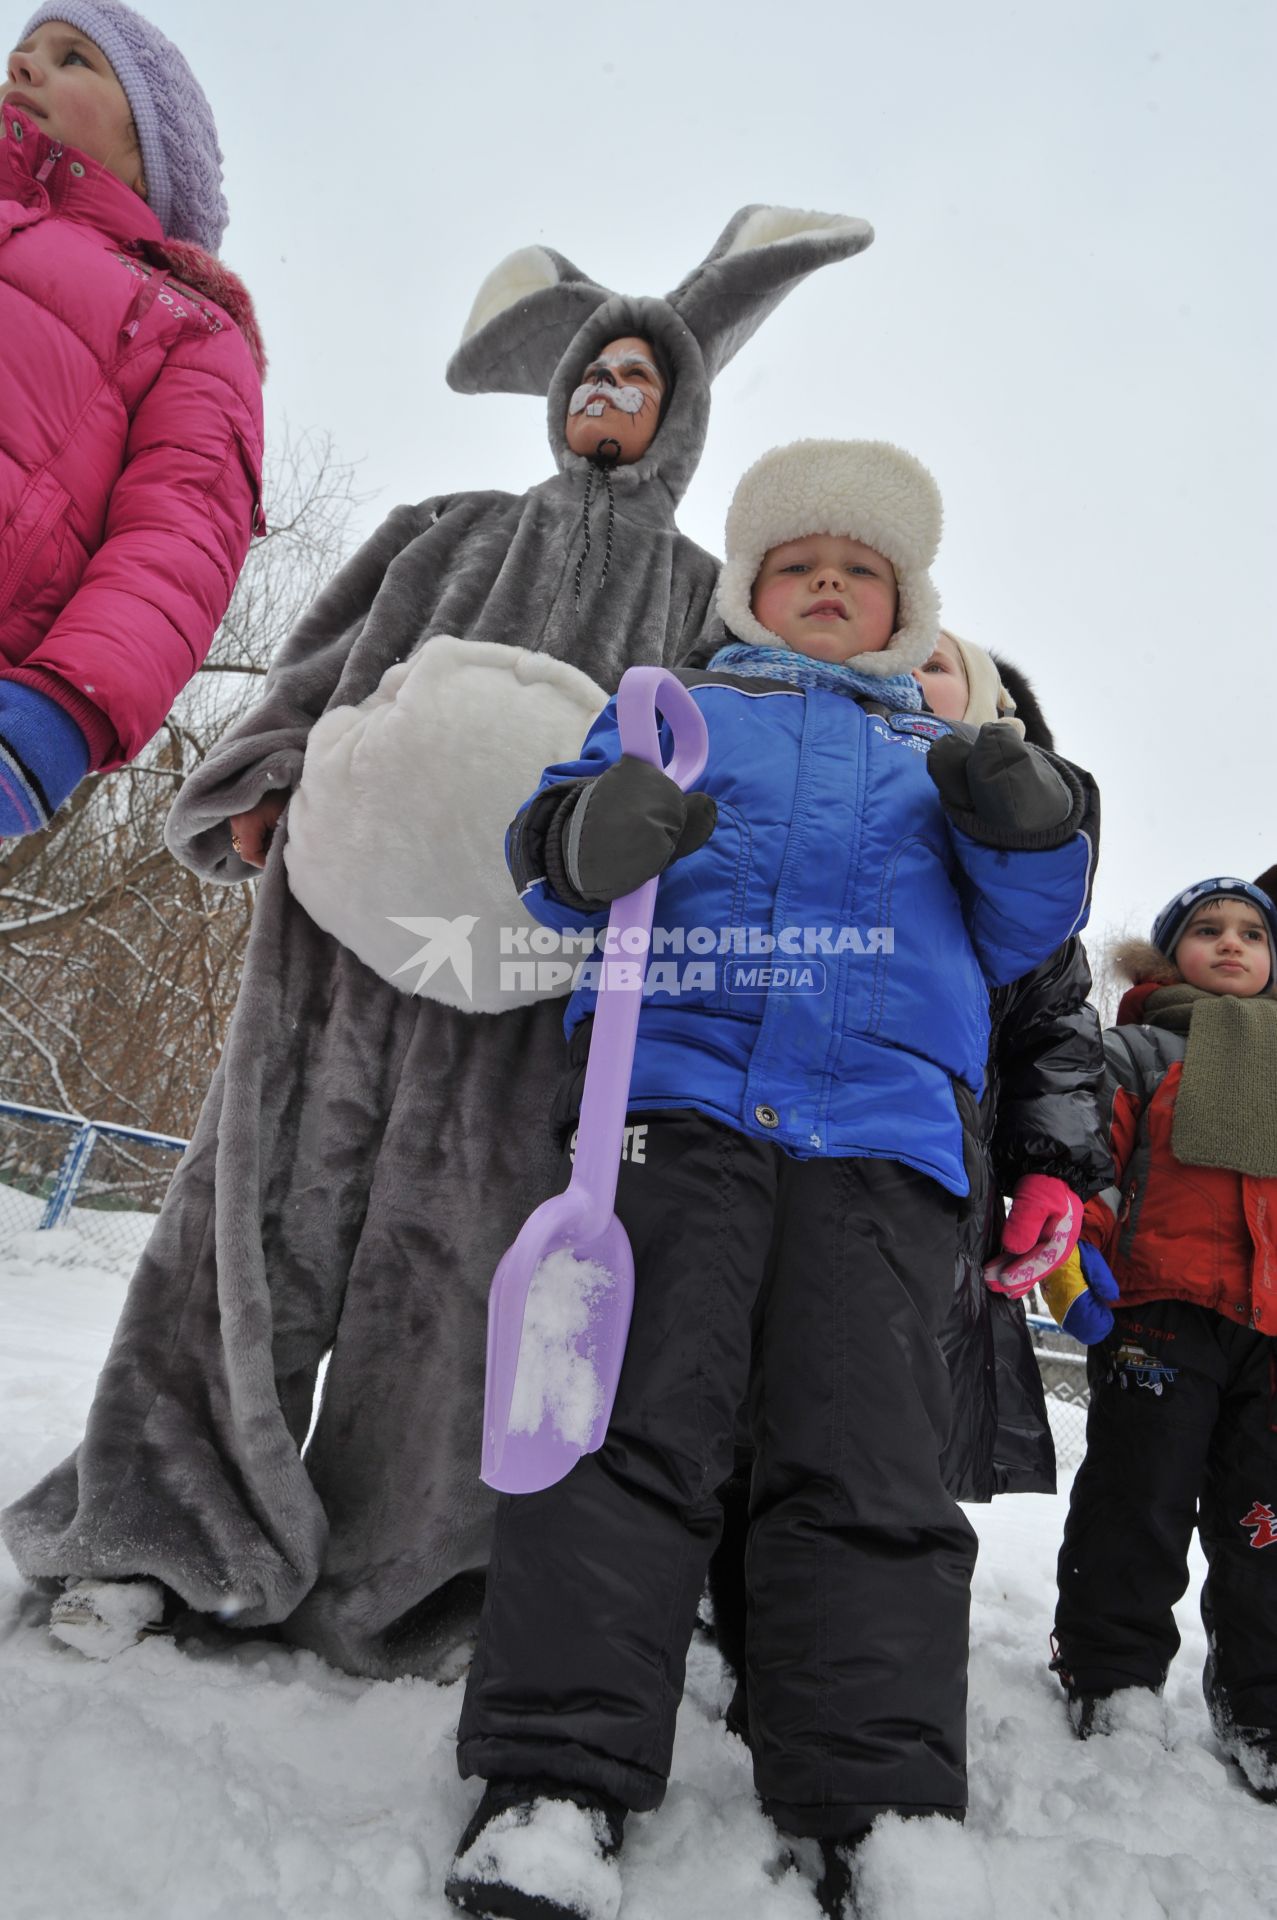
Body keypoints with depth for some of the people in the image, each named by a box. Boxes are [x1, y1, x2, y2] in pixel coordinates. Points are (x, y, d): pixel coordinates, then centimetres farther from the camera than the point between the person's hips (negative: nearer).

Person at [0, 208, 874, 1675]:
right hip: (358, 887, 2)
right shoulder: (448, 531, 27)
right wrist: (265, 783, -1)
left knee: (467, 1217, -7)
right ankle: (167, 1531, 4)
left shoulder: (701, 593, 22)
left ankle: (388, 1576, 4)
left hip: (542, 935, -1)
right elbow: (324, 667, 18)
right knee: (278, 1187, -5)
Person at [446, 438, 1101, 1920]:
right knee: (628, 1421, -13)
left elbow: (1019, 936, 22)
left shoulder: (945, 754, 31)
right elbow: (547, 836, 12)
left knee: (870, 1467, -6)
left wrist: (1027, 827, -1)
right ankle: (553, 1791, -8)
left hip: (884, 1132, 2)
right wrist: (588, 839, -13)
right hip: (673, 1088, -1)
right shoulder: (672, 701, 26)